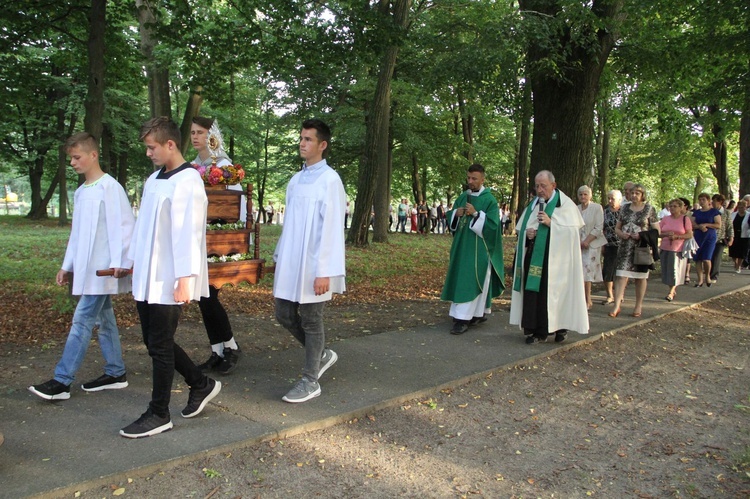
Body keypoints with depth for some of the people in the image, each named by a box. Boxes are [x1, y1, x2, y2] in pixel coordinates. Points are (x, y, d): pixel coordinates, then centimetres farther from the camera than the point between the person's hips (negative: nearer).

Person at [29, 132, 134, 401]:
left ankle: (62, 381, -1)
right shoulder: (81, 192, 15)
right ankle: (115, 373, 21)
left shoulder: (109, 187, -12)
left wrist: (120, 262, -19)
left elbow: (123, 225, -16)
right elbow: (77, 232, 20)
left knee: (82, 320, -6)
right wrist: (68, 265, 20)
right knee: (103, 319, 12)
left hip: (102, 268, -9)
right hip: (86, 268, 9)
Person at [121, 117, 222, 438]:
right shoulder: (154, 179, 13)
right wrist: (135, 265, 18)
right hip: (147, 278, 9)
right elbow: (143, 225, 17)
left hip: (168, 281, -9)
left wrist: (185, 279, -22)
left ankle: (158, 415, 16)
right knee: (155, 341, 15)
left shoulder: (188, 181, -14)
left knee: (160, 346, 0)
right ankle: (201, 385, 31)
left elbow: (188, 231, -19)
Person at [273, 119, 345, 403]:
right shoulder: (296, 180, 12)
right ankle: (322, 354, 33)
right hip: (289, 264, 8)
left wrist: (324, 271, -18)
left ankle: (310, 380, 18)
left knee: (311, 322, 3)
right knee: (285, 316, 12)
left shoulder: (329, 179, -11)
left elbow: (331, 228, -15)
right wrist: (280, 258, 15)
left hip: (312, 266, -7)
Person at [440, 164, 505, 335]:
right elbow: (450, 219, 13)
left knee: (470, 281, -8)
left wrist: (476, 214, -22)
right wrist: (456, 213, -8)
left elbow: (493, 224, -14)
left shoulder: (489, 200, -7)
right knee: (461, 280, 10)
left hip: (478, 249, -7)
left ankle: (463, 319, -7)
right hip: (461, 246, 7)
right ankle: (478, 314, 24)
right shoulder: (462, 197, 11)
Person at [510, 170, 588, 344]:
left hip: (555, 257, -5)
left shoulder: (565, 204, -1)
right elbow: (520, 228, 17)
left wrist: (551, 223, -19)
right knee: (533, 290, 0)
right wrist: (527, 232, -5)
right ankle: (537, 330, 6)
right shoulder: (533, 204, 14)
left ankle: (560, 327, 12)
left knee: (553, 290, -4)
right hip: (534, 256, 5)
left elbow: (572, 230, -9)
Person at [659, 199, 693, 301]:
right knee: (667, 270, 5)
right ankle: (673, 290, 21)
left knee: (675, 270, -5)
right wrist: (666, 234, -15)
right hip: (665, 248, 3)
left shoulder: (685, 219, 0)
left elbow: (690, 235, -5)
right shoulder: (665, 219, 8)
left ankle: (671, 293, 0)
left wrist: (676, 237, -18)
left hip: (678, 249, -3)